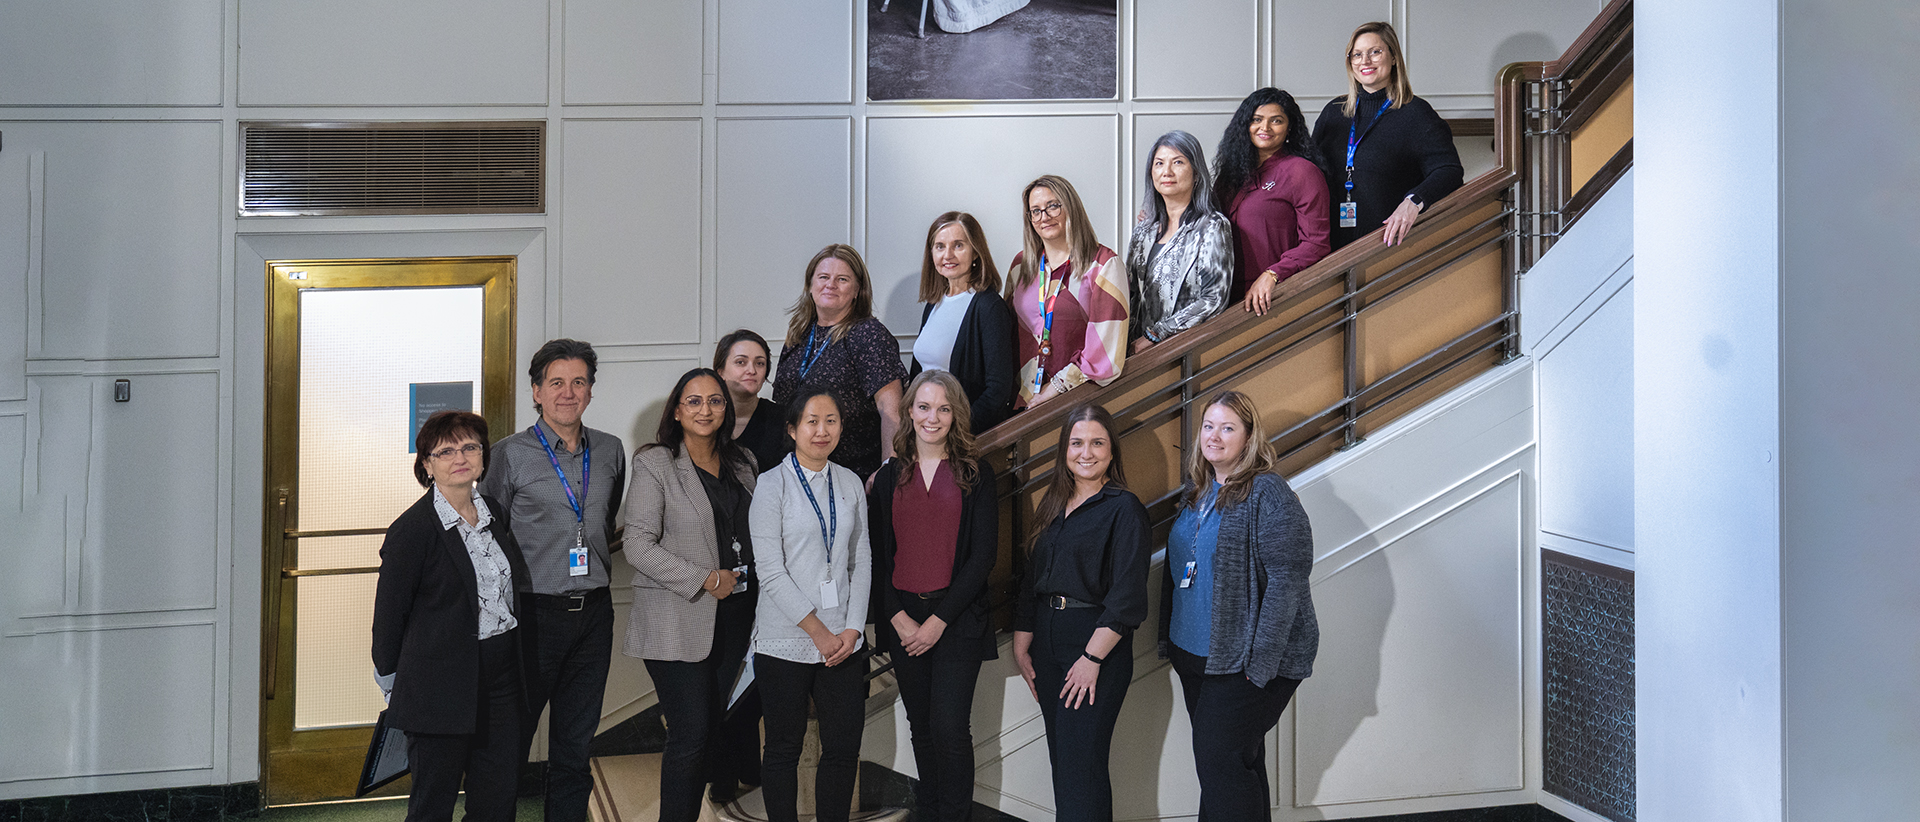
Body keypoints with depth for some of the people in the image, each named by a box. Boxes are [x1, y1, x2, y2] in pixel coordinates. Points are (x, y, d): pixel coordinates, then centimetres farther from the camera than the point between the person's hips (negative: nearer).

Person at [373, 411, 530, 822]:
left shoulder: (496, 513, 8)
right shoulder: (412, 529, -13)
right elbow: (390, 610, -6)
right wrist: (390, 677, 3)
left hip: (501, 674, 6)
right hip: (442, 686, -6)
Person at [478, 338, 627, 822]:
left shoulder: (611, 451, 8)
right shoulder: (510, 454, -5)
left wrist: (593, 554, 9)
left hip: (593, 613, 4)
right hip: (535, 613, -4)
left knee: (576, 742, 13)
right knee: (510, 740, 4)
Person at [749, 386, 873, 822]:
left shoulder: (849, 483, 9)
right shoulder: (773, 484, -5)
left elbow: (861, 561, 10)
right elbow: (770, 570, -10)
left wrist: (852, 627, -1)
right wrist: (818, 631, -11)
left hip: (844, 642, 4)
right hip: (785, 642, -4)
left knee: (844, 748, 6)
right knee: (784, 748, 7)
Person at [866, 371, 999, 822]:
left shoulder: (976, 474, 1)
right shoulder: (889, 477, 9)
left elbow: (983, 555, -5)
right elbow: (878, 555, 8)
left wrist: (939, 620, -10)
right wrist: (897, 617, -5)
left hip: (957, 619, -3)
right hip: (902, 620, 3)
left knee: (950, 728, -9)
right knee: (921, 729, 9)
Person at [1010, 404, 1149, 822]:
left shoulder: (1124, 509, -7)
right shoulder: (1053, 505, 14)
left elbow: (1127, 597, -13)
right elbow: (1031, 580, 17)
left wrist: (1093, 658, -17)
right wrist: (1021, 645, 10)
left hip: (1097, 644, -7)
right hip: (1047, 643, 7)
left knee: (1081, 765, -7)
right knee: (1060, 759, 10)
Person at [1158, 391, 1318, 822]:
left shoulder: (1268, 493, -13)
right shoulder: (1197, 494, 12)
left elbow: (1285, 581, -19)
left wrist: (1260, 663, -22)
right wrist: (1169, 640, 15)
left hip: (1242, 661, -8)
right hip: (1193, 654, 8)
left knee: (1222, 765, -9)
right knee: (1238, 763, 15)